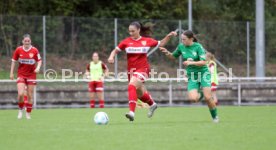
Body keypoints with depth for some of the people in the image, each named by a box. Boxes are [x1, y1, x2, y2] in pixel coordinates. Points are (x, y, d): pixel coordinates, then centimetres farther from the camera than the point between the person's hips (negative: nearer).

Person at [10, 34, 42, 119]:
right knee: (20, 94, -16)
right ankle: (21, 109, 10)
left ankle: (28, 113, 17)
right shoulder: (18, 50, -5)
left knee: (30, 95, 2)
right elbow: (14, 61, 5)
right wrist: (11, 73, 3)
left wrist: (38, 67, -18)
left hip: (31, 75, 0)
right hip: (21, 74, 0)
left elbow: (39, 61, 2)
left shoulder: (34, 50, -7)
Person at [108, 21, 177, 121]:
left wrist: (169, 36, 0)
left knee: (132, 86, -30)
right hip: (131, 70, 4)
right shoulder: (126, 42, 0)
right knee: (140, 94, 18)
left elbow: (160, 44, 14)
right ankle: (152, 104, 49)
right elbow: (116, 50, 6)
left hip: (142, 69, -4)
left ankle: (132, 112, -37)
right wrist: (111, 56, -14)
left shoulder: (147, 41, -2)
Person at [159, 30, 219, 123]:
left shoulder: (198, 47, -12)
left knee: (208, 97, -14)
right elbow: (173, 57, 16)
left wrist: (191, 63, -29)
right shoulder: (181, 46, 0)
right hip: (192, 76, 3)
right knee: (193, 98, -20)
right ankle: (200, 95, 17)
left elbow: (203, 62, -18)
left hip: (203, 73, -3)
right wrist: (167, 53, -3)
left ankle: (215, 116, 10)